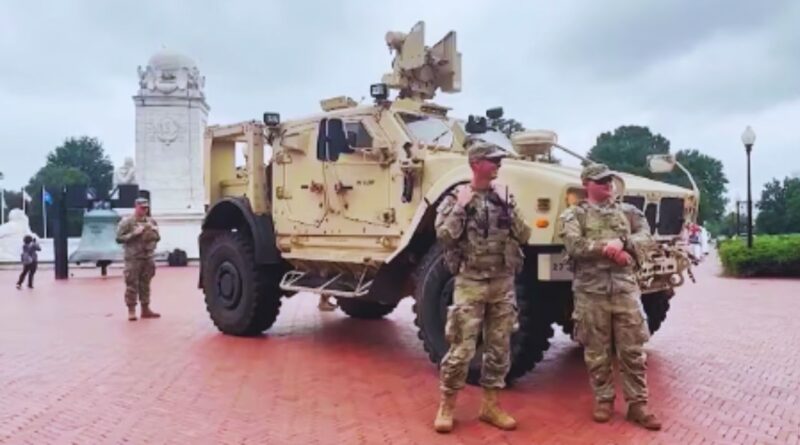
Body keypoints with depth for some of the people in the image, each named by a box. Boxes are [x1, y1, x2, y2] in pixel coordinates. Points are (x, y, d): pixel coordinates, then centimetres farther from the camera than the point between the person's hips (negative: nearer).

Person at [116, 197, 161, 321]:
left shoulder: (151, 221, 9)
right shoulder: (126, 221, -6)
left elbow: (157, 237, 16)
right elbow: (119, 238, -9)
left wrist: (153, 234, -5)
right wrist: (134, 234, -18)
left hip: (148, 258, 5)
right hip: (133, 258, -5)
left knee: (145, 284, 11)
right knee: (132, 284, -3)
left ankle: (145, 309, 18)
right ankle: (131, 310, 5)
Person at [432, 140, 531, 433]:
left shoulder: (504, 197, 8)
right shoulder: (456, 198, -2)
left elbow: (524, 236, 2)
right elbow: (444, 236, -15)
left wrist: (507, 206, -6)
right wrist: (461, 206, -15)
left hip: (503, 283, 4)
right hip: (470, 282, -4)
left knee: (499, 347, 9)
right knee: (462, 349, -3)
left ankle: (490, 405, 23)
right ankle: (446, 405, 14)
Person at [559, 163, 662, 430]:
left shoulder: (628, 211, 13)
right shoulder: (573, 215, 2)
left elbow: (645, 237, 1)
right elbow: (574, 246, -13)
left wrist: (621, 244, -15)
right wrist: (608, 247, -17)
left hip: (626, 289, 2)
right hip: (591, 292, -2)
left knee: (633, 350, 5)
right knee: (596, 351, 7)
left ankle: (638, 404, 16)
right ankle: (604, 400, 22)